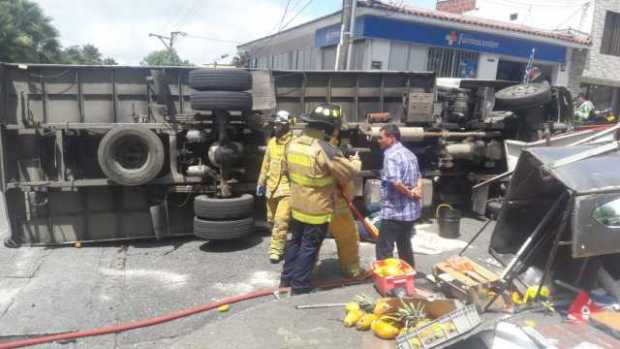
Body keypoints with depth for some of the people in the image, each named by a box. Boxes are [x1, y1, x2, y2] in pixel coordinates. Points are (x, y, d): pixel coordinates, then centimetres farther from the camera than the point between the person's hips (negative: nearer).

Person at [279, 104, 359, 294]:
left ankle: (286, 278, 32)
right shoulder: (325, 149, -24)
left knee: (295, 241, 21)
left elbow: (287, 170, 12)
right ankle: (299, 285, 19)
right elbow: (349, 173, -16)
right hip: (317, 208, -7)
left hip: (297, 204, 7)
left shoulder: (293, 143, -1)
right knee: (309, 246, 7)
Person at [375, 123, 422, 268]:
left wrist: (410, 194, -14)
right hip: (412, 210, 10)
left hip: (394, 211, -9)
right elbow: (418, 176, 17)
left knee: (383, 248, -2)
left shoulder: (390, 155, -17)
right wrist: (417, 190, -2)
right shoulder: (409, 154, 14)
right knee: (405, 244, 22)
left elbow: (395, 182, -29)